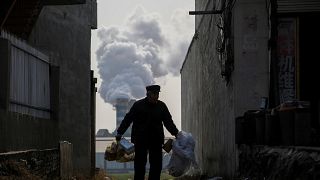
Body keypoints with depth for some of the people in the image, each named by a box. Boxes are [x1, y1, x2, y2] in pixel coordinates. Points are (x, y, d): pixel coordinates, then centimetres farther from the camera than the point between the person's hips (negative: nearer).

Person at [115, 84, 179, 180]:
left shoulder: (161, 106, 6)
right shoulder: (138, 105, -4)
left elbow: (168, 122, 7)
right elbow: (127, 119, -2)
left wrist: (176, 133, -5)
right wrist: (119, 133, -7)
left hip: (156, 140, 3)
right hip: (140, 140, -3)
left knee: (156, 165, 5)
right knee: (140, 165, 0)